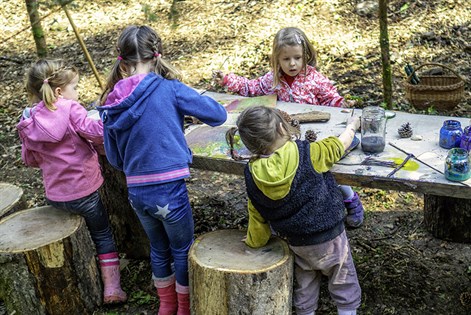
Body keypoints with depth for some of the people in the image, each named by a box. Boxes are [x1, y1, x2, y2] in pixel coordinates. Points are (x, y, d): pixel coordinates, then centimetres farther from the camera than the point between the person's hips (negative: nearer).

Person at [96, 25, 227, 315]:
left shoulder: (111, 105, -1)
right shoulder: (169, 89, -13)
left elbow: (114, 158, 9)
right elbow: (218, 115, -7)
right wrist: (187, 105, 12)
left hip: (136, 193, 5)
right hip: (169, 192, -4)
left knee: (159, 248, 27)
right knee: (182, 250, 20)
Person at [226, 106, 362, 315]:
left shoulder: (253, 177, -13)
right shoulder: (308, 154, -23)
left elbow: (258, 218, -2)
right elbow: (339, 145, -4)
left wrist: (253, 242, 17)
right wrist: (352, 125, 17)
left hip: (297, 245, 3)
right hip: (330, 237, -3)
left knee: (304, 291, 24)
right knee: (345, 287, 18)